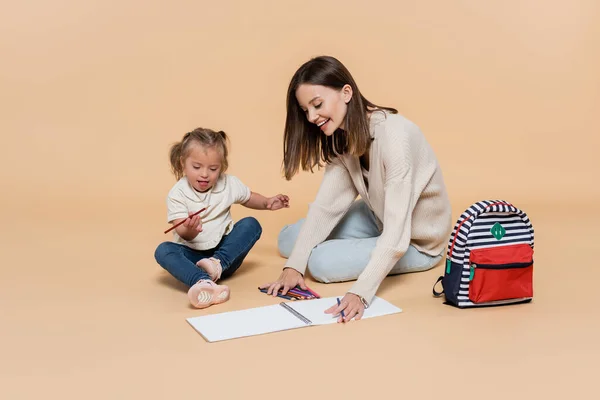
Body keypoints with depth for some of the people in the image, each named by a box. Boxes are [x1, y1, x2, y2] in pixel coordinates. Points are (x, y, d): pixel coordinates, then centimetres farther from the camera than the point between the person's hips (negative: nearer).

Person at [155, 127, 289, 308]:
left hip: (223, 251, 3)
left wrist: (267, 203, 1)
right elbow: (183, 234, -18)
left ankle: (218, 264, -33)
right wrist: (189, 230, -42)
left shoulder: (229, 184, 0)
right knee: (163, 250, -32)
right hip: (192, 254, -2)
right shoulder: (177, 194, -10)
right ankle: (203, 282, -58)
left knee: (251, 224, -16)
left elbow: (248, 198, 21)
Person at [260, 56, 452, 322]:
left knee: (322, 262, -23)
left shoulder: (393, 137, -33)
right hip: (379, 219, 8)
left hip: (416, 240, -8)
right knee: (288, 239, 5)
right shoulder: (342, 137, -8)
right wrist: (294, 266, -24)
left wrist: (361, 292, -43)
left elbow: (396, 232, -37)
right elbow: (326, 203, -14)